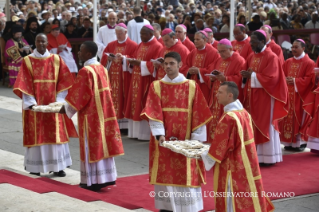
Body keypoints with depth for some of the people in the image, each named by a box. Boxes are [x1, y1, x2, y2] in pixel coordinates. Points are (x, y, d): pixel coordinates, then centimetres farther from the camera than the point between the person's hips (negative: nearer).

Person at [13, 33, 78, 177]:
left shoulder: (56, 59, 4)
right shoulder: (27, 61, -1)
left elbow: (63, 81, 2)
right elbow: (24, 84, -6)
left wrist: (58, 101, -8)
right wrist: (31, 103, -15)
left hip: (52, 104, 1)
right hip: (35, 104, -1)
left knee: (56, 134, 1)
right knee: (36, 135, 1)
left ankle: (57, 167, 7)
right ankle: (35, 167, 9)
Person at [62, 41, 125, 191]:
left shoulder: (86, 71, -17)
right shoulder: (102, 69, 8)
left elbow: (79, 95, -17)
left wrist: (66, 108, -5)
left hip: (90, 114, -8)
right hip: (104, 111, 8)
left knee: (91, 145, 0)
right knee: (103, 143, 12)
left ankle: (93, 181, 7)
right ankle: (107, 177, 17)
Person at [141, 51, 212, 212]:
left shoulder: (192, 86, 1)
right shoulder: (156, 86, 2)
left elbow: (198, 114, 0)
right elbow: (153, 113, -7)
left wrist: (196, 138, -6)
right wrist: (159, 134, -20)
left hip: (185, 140, -1)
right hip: (164, 138, 1)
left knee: (187, 175, 1)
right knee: (165, 174, 4)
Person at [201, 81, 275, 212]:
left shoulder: (228, 118, -22)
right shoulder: (244, 113, 5)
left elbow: (219, 146, -17)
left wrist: (204, 157, -2)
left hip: (232, 168, -9)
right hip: (245, 166, 9)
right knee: (246, 197, 17)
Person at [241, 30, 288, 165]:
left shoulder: (271, 57, -11)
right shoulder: (251, 57, 12)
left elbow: (271, 78, -19)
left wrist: (252, 75, -19)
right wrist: (246, 76, -6)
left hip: (265, 97, -7)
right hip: (252, 97, 7)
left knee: (265, 126, -2)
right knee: (254, 125, 7)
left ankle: (268, 157, 5)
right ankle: (256, 155, 13)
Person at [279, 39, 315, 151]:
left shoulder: (309, 63, -5)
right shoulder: (288, 62, 13)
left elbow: (310, 79, -12)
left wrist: (295, 81, -17)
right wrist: (285, 80, -8)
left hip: (300, 96, -5)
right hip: (288, 95, 6)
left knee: (299, 118, -4)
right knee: (288, 117, 4)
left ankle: (300, 142, 3)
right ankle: (289, 141, 10)